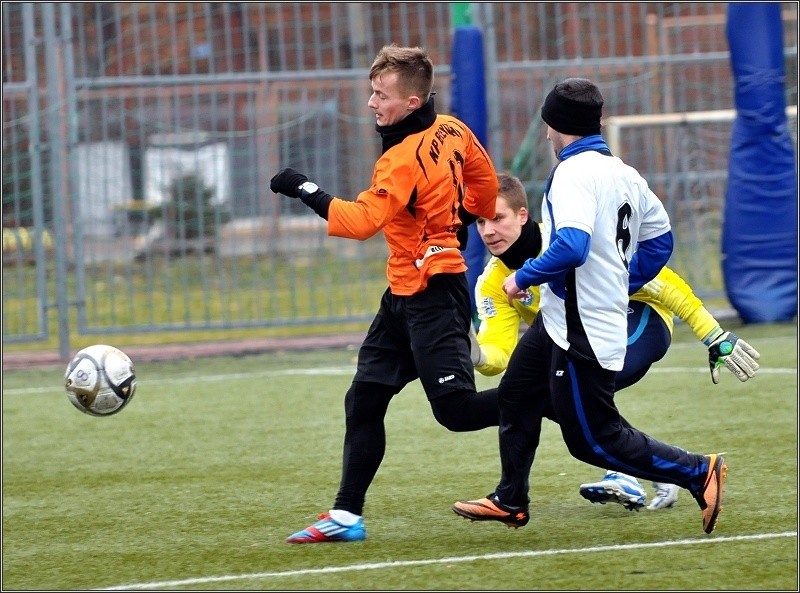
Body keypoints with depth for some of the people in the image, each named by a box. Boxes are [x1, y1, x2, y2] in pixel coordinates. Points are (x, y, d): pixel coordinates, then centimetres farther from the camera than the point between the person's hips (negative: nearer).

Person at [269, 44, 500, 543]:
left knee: (456, 410, -8)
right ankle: (347, 515, 8)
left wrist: (306, 191, -25)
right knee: (364, 400, 7)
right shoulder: (451, 132, 4)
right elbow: (485, 182, 19)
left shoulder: (405, 159, -22)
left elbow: (361, 220, -30)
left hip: (432, 296, -10)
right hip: (406, 295, 10)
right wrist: (458, 221, 32)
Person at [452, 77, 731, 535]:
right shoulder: (624, 174, 8)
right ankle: (510, 502, 31)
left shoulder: (574, 173, -19)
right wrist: (621, 286, 24)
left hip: (581, 332, -10)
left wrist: (524, 278, -18)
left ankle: (698, 472, -3)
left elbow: (571, 246, -32)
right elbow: (660, 237, 16)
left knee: (593, 438, -3)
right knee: (516, 394, 21)